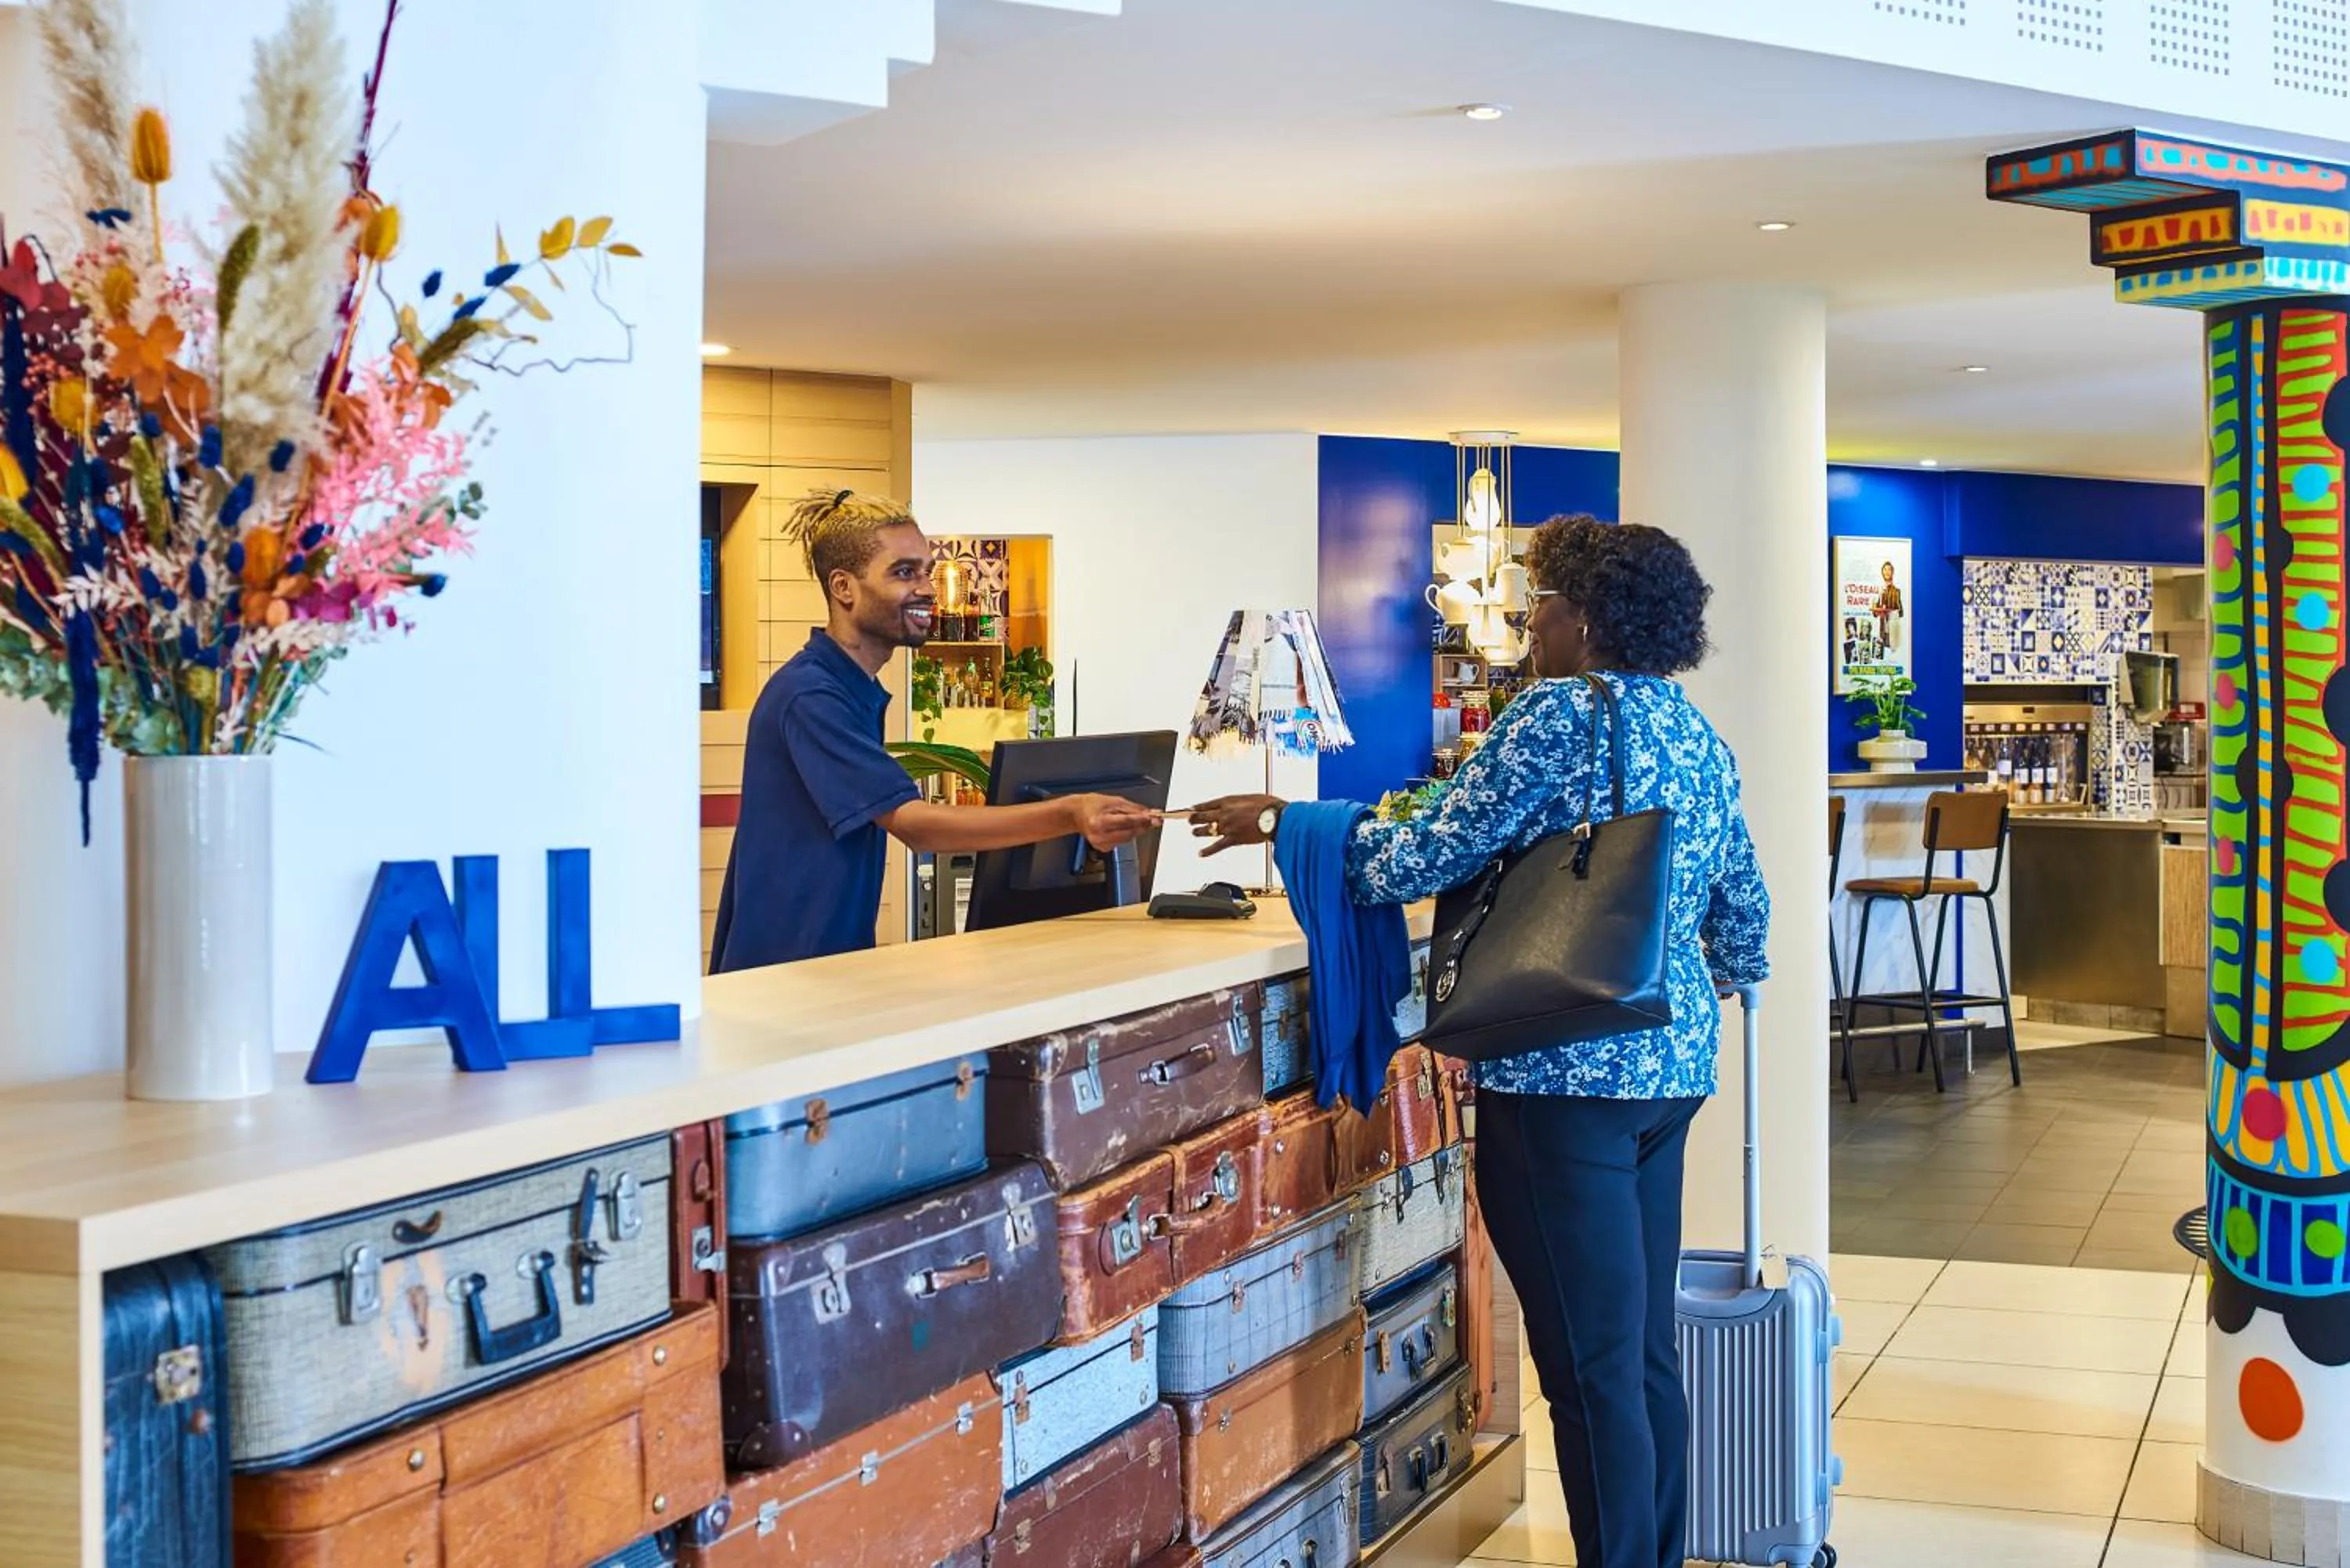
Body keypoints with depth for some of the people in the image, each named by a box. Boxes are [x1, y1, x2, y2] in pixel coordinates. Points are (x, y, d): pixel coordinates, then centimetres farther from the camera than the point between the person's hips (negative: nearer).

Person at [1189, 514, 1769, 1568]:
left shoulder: (1558, 712, -11)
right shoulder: (1701, 737, 13)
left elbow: (1432, 857, -12)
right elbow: (1743, 909, 20)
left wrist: (1280, 823, -2)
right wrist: (1732, 978, 42)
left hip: (1570, 1070, -9)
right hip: (1671, 1060, 9)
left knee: (1593, 1370, -2)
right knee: (1646, 1350, 15)